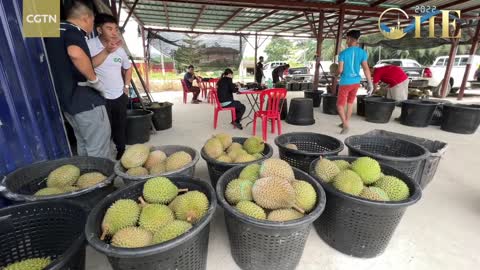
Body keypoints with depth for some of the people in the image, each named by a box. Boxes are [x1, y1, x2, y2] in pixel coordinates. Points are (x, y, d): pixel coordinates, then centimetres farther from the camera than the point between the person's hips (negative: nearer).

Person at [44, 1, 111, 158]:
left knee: (83, 144, 20)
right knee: (99, 149, -4)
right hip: (84, 100, -10)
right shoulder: (72, 30, -9)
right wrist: (96, 81, -21)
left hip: (67, 99, 10)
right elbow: (76, 53, -33)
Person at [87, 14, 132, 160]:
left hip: (120, 96, 5)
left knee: (121, 128, 16)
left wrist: (126, 86, 11)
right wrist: (106, 51, -28)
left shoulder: (120, 49, 6)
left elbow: (128, 68, 21)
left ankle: (121, 153, 32)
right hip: (100, 98, -5)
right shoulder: (90, 44, -10)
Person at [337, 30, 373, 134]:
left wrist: (336, 73, 11)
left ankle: (345, 124, -13)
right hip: (356, 81, 5)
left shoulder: (343, 53, -11)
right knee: (350, 102, 21)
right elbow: (366, 68, -3)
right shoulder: (362, 52, 0)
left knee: (340, 104, 4)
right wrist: (370, 84, 0)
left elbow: (340, 70, -13)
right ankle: (346, 123, 31)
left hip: (345, 82, -5)